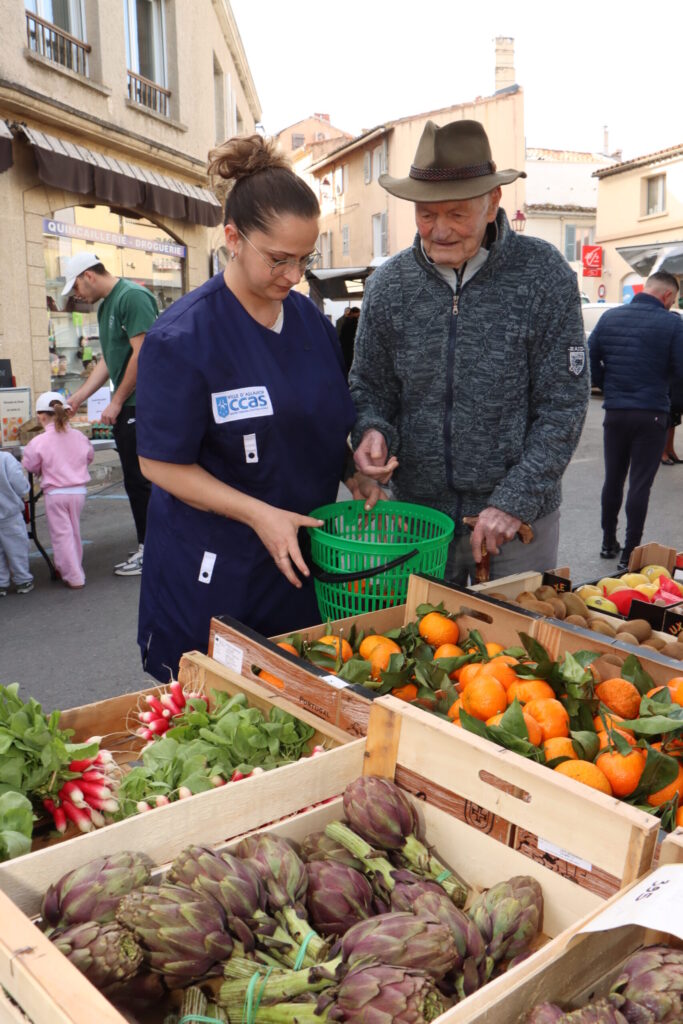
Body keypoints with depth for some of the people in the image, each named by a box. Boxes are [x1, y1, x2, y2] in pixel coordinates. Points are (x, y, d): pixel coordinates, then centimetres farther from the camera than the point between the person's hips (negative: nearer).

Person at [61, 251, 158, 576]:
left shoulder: (132, 296, -12)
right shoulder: (105, 306, 18)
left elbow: (141, 354, -18)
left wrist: (116, 402, -13)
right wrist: (76, 399, 16)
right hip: (125, 407, 9)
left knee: (142, 480, -4)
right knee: (136, 481, 12)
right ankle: (148, 546, 21)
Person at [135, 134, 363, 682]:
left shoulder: (311, 320, 5)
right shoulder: (183, 338, -15)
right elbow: (161, 463, -14)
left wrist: (356, 469, -2)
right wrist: (259, 514, -21)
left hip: (303, 561, 6)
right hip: (211, 577, -5)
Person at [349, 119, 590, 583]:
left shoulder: (545, 276, -9)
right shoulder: (389, 284, -1)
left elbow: (563, 404, -9)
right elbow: (369, 388, 9)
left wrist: (515, 501, -16)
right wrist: (372, 431, -14)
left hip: (520, 519, -2)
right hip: (416, 517, 2)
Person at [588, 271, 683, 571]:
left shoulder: (609, 317, 2)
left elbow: (590, 360, 2)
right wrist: (658, 373, 10)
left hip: (615, 412, 4)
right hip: (651, 415, -4)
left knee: (613, 479, 16)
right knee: (640, 484, 1)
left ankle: (608, 543, 27)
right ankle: (630, 554, 2)